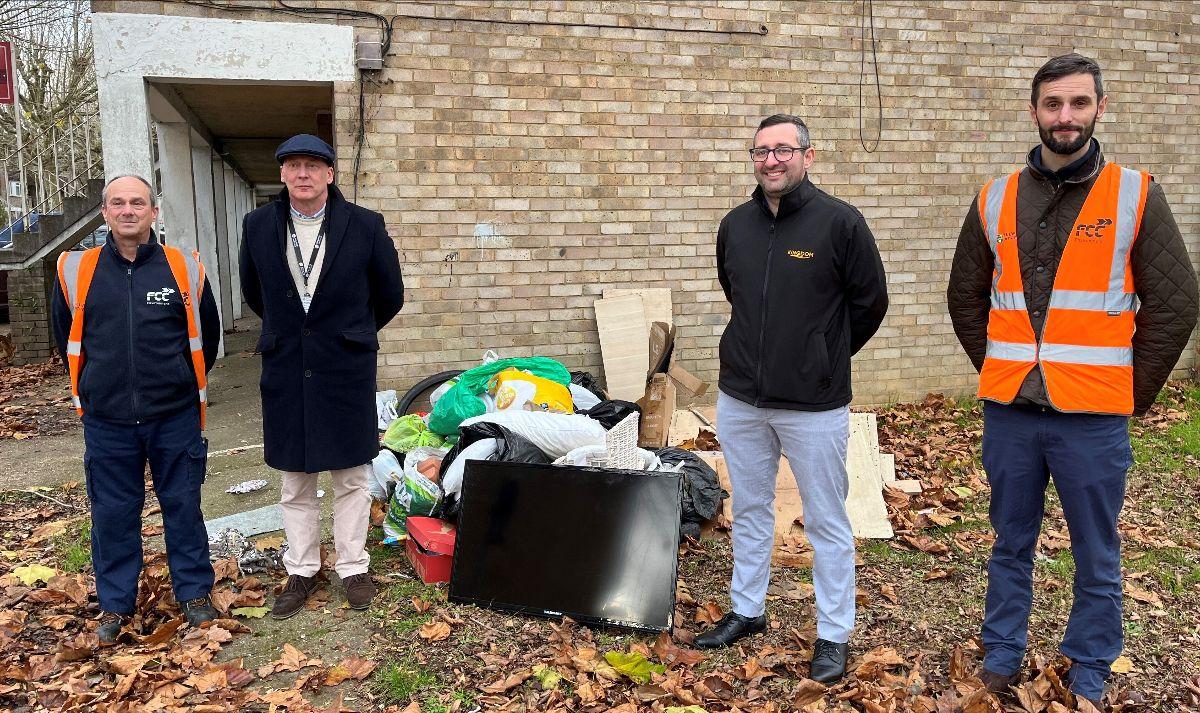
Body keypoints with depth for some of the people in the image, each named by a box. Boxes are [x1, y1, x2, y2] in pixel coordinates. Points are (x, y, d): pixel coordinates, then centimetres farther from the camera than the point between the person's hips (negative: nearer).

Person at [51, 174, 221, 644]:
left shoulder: (185, 268, -2)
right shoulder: (76, 271, 1)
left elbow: (207, 333, 11)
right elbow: (65, 337, 15)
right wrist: (97, 384, 16)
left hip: (175, 416, -1)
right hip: (106, 420, 1)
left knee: (183, 507, 8)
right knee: (112, 513, 10)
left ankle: (194, 592, 24)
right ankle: (115, 604, 25)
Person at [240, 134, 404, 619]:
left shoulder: (365, 226, -6)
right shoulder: (258, 227, 0)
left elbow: (389, 295, 6)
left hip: (347, 371, -2)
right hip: (286, 373, 2)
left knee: (351, 479, 8)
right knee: (295, 483, 11)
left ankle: (353, 568, 22)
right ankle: (301, 572, 25)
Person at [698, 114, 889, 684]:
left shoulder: (840, 222, -10)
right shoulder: (735, 225, 4)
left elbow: (870, 303, -2)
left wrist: (825, 358, 7)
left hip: (815, 406, -5)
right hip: (739, 400, 5)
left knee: (827, 522, 7)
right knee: (749, 511, 17)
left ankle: (834, 635, 21)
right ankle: (746, 611, 34)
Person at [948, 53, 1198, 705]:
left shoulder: (1136, 196, -2)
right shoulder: (995, 200, 5)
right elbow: (966, 297, 13)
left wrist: (1135, 390, -1)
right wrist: (1001, 371, 8)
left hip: (1093, 417, -2)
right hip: (1008, 411, 2)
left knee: (1097, 558, 10)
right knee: (1010, 546, 15)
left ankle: (1089, 675, 28)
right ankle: (1001, 657, 31)